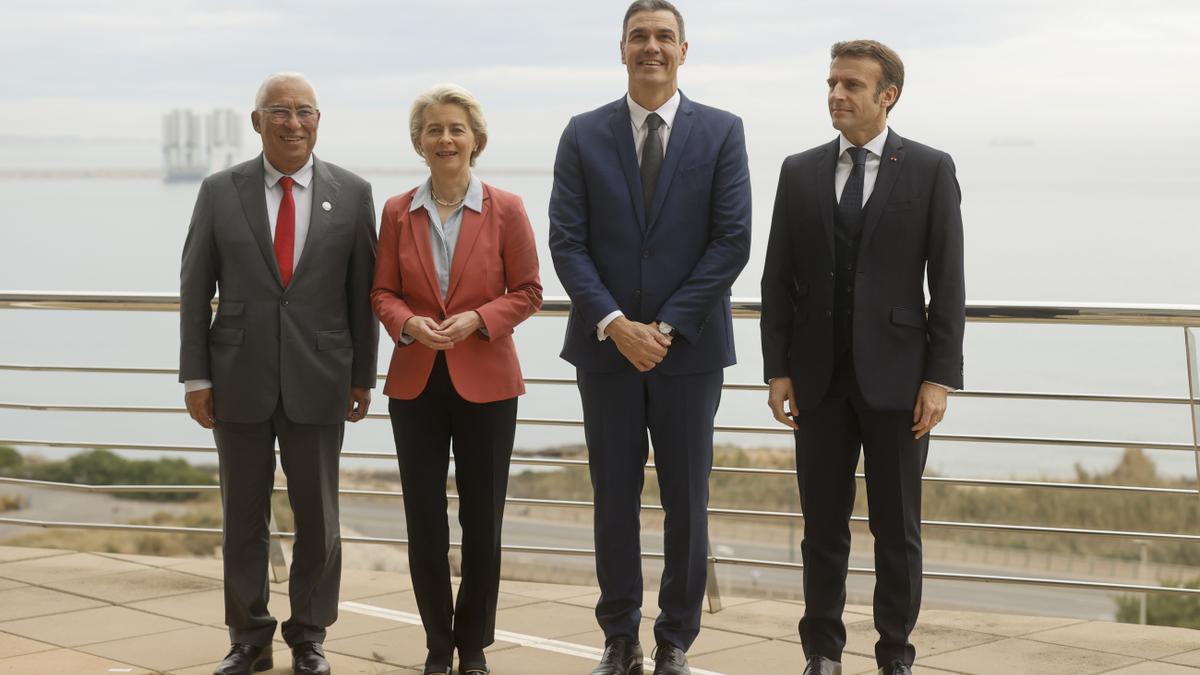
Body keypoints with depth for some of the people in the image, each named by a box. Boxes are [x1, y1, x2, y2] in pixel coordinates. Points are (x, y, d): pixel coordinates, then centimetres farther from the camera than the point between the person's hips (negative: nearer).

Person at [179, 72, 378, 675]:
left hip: (318, 378, 0)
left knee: (317, 516, 7)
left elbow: (363, 291, 3)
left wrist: (362, 375, 2)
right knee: (243, 514, 9)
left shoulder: (352, 194, 1)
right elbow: (194, 288, 2)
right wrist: (195, 376, -2)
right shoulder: (220, 191, 1)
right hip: (240, 377, 0)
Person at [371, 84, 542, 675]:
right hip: (415, 383, 2)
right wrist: (409, 323, -14)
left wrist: (478, 318, -16)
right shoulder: (398, 212, 4)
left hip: (485, 382, -2)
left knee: (482, 521, 5)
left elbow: (527, 292, 0)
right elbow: (382, 292, 7)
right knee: (424, 521, 6)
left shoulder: (505, 210, -3)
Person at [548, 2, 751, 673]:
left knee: (687, 503, 6)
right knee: (615, 501, 7)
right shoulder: (584, 135, 4)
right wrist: (614, 325, -13)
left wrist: (667, 327, -11)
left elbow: (733, 241, -5)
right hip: (605, 347, 1)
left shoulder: (722, 132, 1)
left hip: (689, 347, -1)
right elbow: (567, 241, -1)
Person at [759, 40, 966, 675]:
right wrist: (777, 370, 1)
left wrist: (941, 376, -9)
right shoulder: (800, 171, 7)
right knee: (823, 526, 8)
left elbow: (947, 281, -3)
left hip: (895, 376, -2)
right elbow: (778, 278, 7)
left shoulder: (930, 169, 0)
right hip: (818, 378, 2)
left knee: (898, 529, 6)